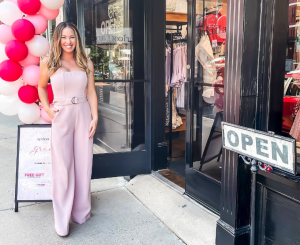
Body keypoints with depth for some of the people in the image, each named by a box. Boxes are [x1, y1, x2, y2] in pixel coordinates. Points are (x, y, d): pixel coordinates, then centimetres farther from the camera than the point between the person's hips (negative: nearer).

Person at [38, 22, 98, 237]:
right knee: (62, 167, 1)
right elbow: (41, 87, 15)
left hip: (83, 116, 2)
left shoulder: (86, 63, 6)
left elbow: (91, 92, 5)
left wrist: (95, 117, -4)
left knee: (83, 165, 8)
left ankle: (81, 211, 25)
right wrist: (47, 109, 1)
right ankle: (62, 219, 14)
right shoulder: (48, 63, 2)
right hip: (61, 117, -2)